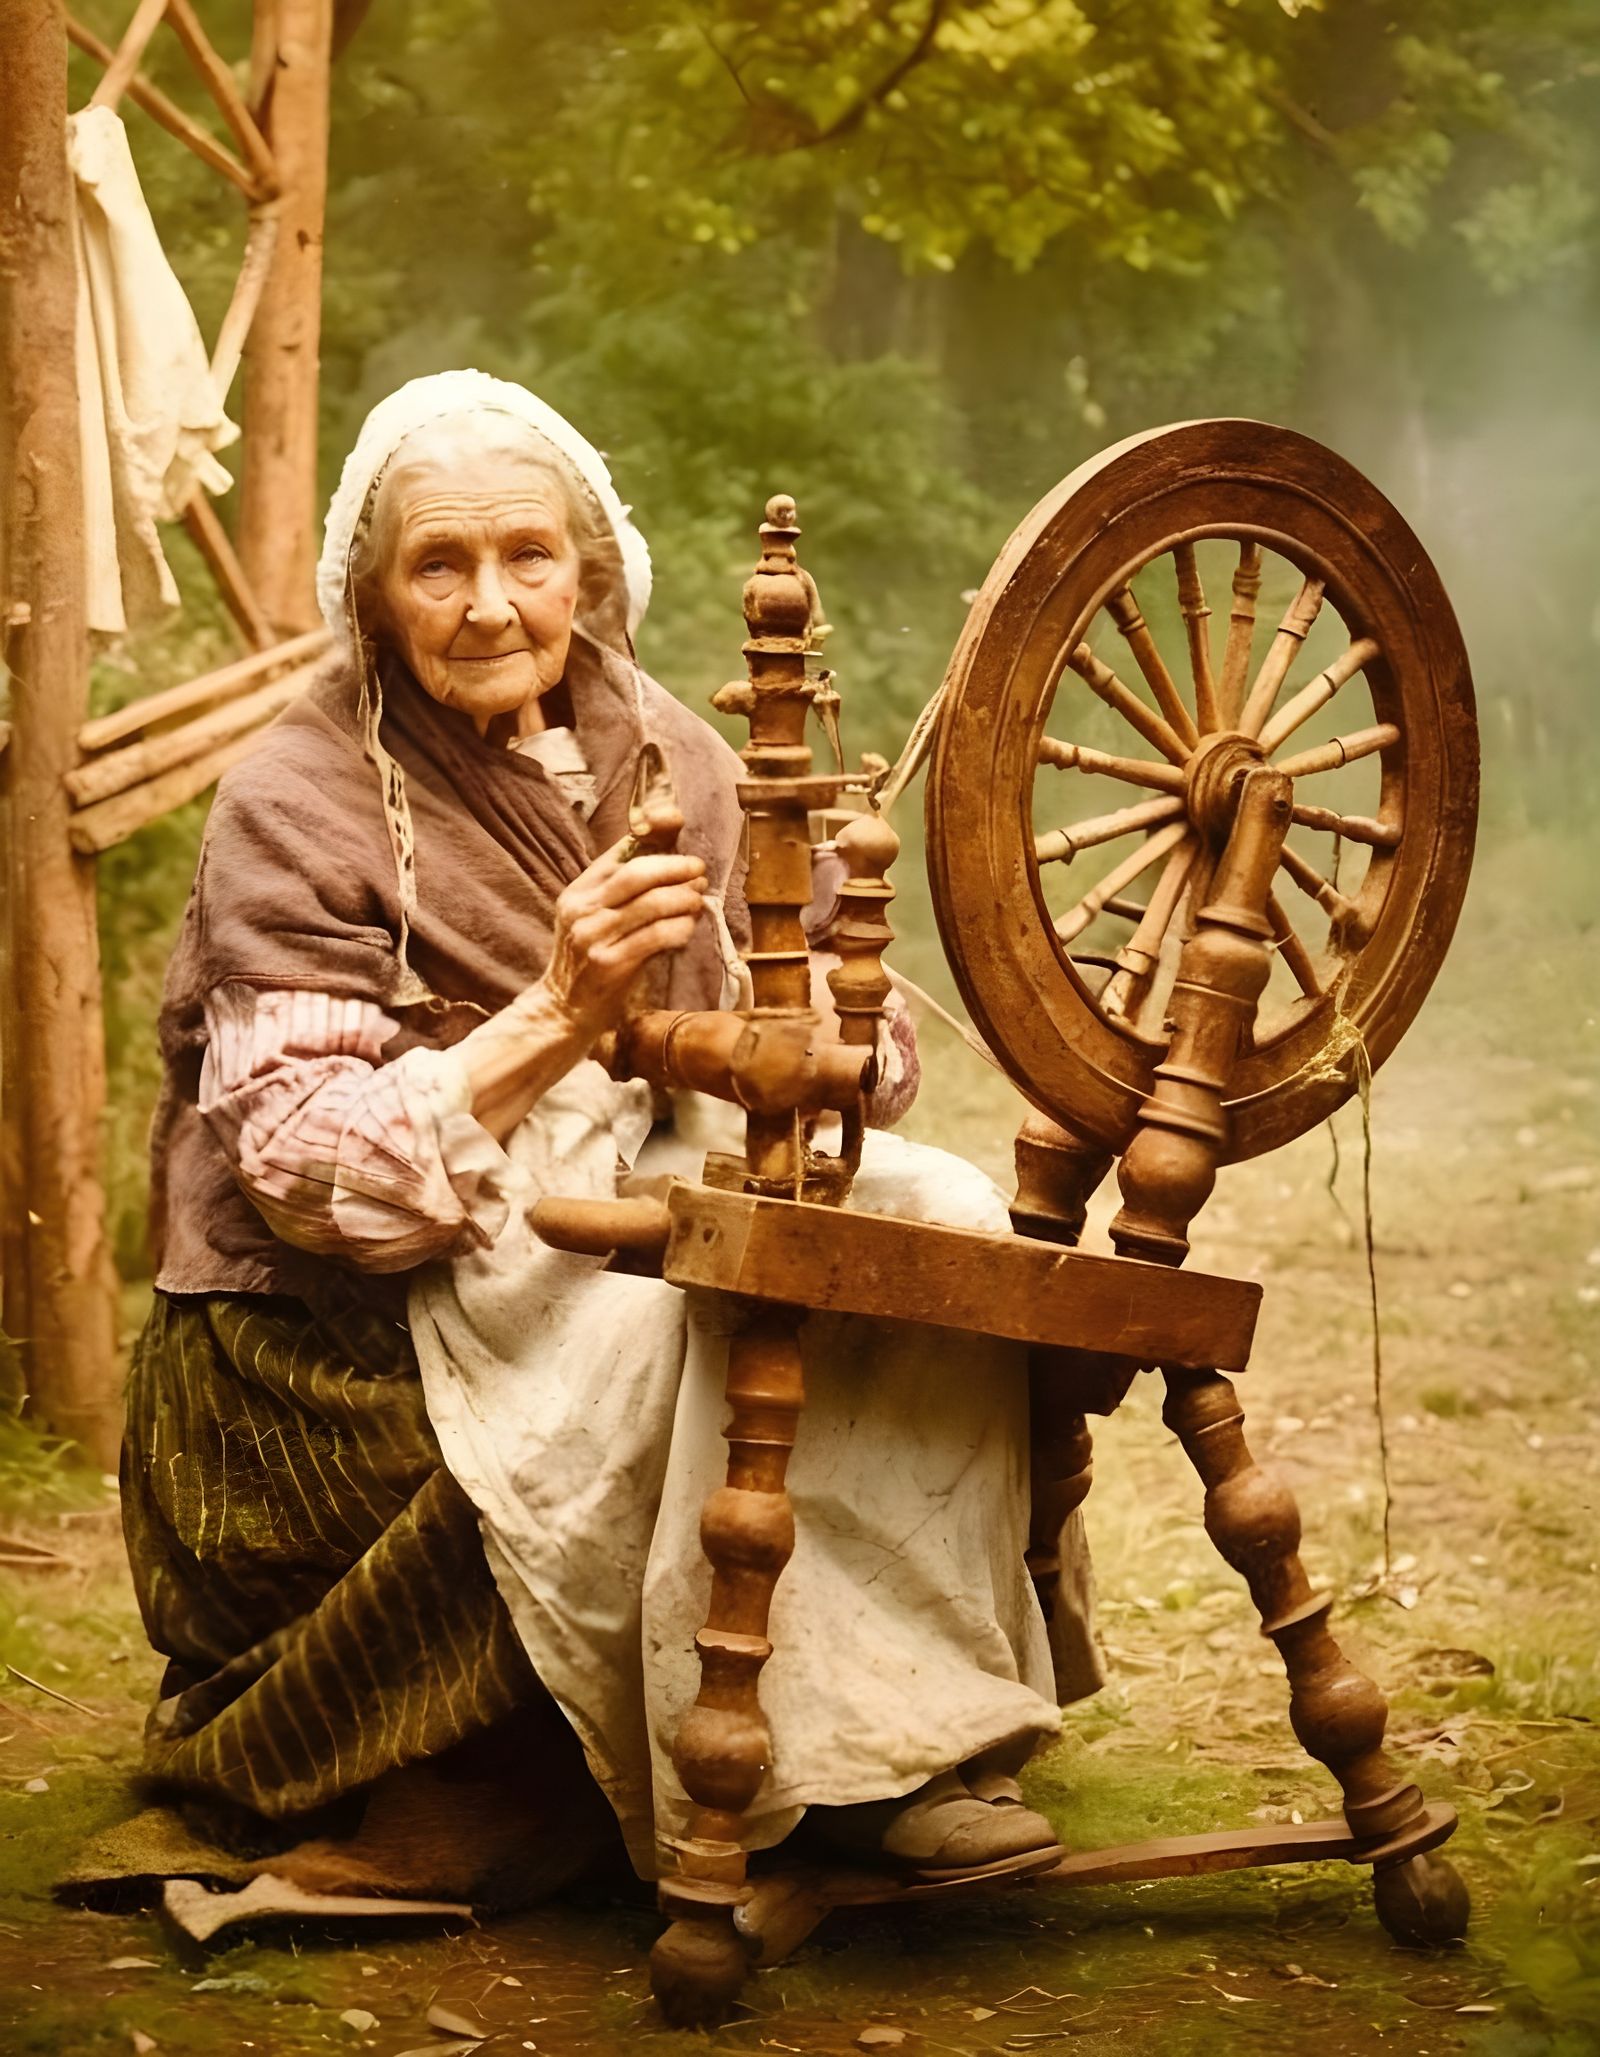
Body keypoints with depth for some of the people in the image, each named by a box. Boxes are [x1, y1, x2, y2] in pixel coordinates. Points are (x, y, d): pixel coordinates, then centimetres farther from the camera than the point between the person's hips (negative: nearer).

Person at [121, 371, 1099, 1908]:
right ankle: (736, 1791, -24)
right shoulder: (294, 804, -9)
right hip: (340, 1342, -5)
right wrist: (562, 1010, -29)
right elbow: (311, 1174, -19)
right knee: (638, 1303, -34)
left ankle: (903, 1733, -19)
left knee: (939, 1217, -18)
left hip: (636, 1208, 6)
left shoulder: (661, 757, 7)